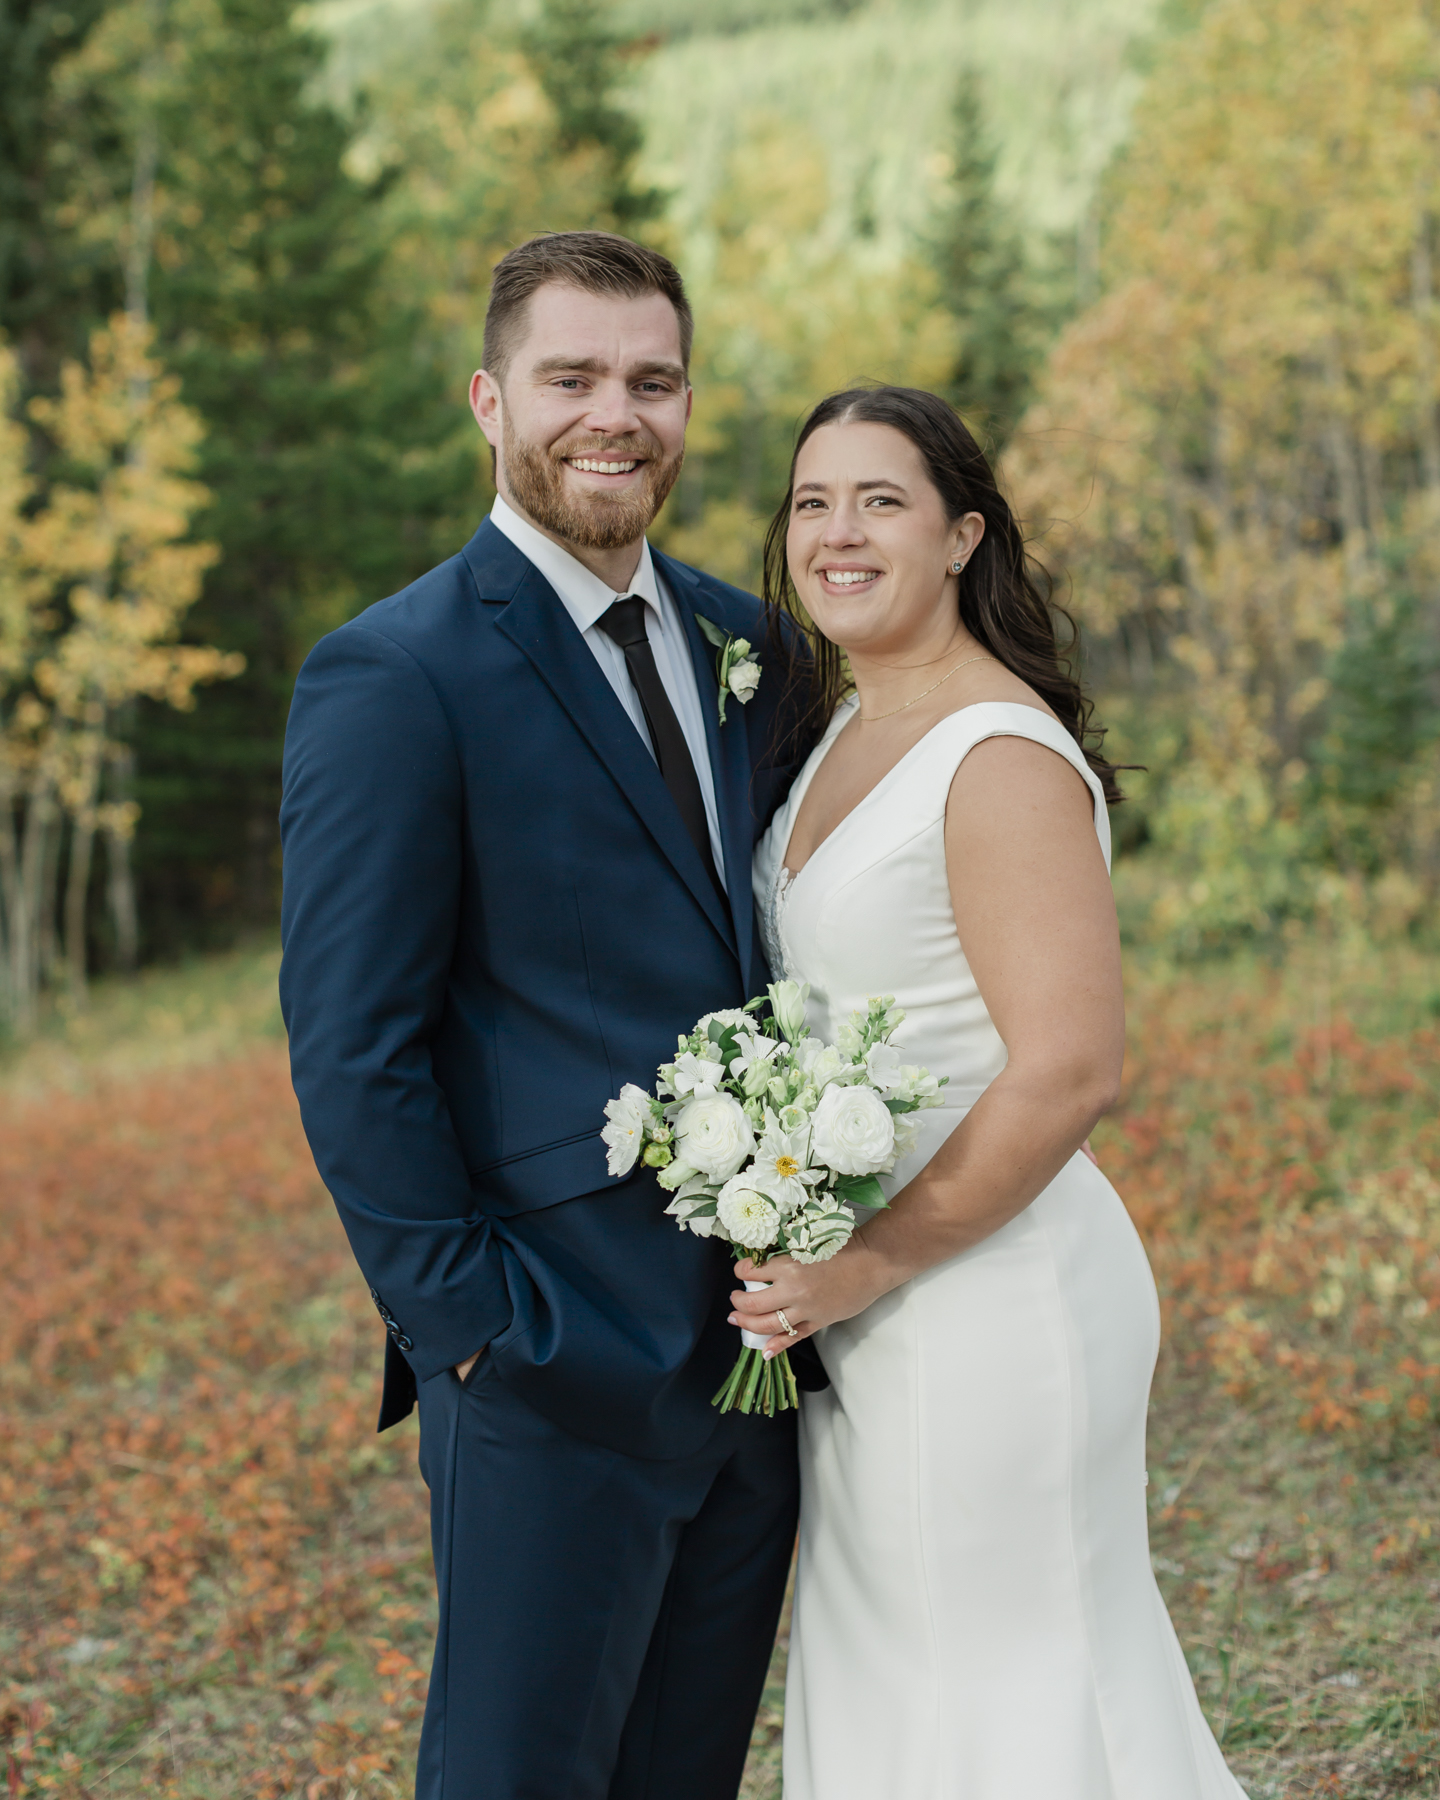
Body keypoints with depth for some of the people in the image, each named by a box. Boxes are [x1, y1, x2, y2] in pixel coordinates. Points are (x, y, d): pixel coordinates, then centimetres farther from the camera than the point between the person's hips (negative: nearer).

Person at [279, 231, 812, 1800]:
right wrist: (472, 1325, -14)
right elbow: (352, 1053, -12)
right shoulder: (391, 677, -11)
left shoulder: (745, 645, 10)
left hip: (760, 1350, 7)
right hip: (555, 1373, -6)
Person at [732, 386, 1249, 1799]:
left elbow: (1069, 1069, -25)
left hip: (989, 1295, -9)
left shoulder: (1002, 755, -18)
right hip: (865, 1303, 9)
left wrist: (872, 1261, -19)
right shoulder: (847, 728, 10)